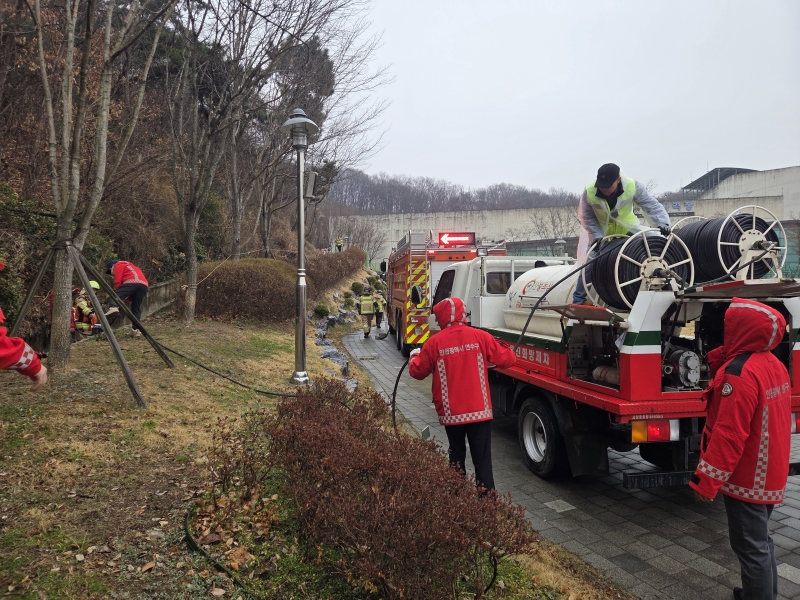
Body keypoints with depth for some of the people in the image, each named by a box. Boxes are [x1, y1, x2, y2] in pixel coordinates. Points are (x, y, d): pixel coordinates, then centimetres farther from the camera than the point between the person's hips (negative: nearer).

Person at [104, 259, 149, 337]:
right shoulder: (128, 266, 41)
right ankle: (135, 329, 9)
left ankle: (113, 307, -34)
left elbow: (117, 282, 4)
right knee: (136, 308, 11)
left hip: (132, 282, -8)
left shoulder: (118, 265, 16)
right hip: (144, 285, 8)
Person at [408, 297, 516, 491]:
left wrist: (414, 356, 24)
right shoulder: (479, 336, -5)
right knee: (482, 459, 5)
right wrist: (503, 349, 22)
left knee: (457, 456, 17)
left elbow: (417, 372, 3)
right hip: (480, 410, 0)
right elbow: (507, 359, -1)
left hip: (451, 412, 0)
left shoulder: (434, 342, -7)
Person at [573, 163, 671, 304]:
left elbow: (652, 205, -27)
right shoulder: (589, 192, -28)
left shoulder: (632, 186, -29)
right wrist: (597, 236, -26)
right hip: (602, 233, -1)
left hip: (628, 230, 1)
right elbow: (586, 217, -15)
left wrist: (662, 222, -44)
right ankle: (578, 299, 2)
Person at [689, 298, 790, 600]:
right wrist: (721, 365, 0)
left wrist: (707, 480, -20)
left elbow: (728, 434, -27)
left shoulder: (740, 372, -25)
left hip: (747, 478, -10)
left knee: (750, 547, 2)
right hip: (768, 474, 10)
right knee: (760, 541, 22)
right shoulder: (773, 364, 5)